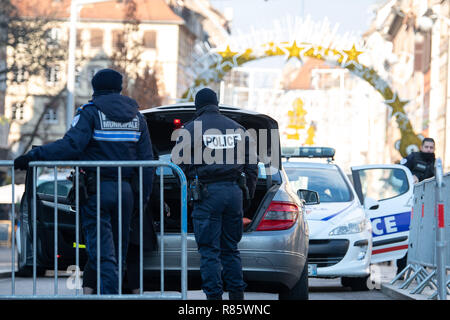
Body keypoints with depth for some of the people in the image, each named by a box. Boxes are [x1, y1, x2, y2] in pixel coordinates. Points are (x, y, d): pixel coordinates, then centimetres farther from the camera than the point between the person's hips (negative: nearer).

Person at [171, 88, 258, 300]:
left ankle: (214, 295, -5)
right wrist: (249, 193, 21)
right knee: (231, 249, 13)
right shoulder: (237, 128, 13)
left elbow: (178, 163, -5)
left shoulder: (191, 129, -1)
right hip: (233, 191, 5)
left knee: (209, 251, -2)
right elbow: (251, 165, 15)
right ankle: (237, 294, 11)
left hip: (207, 193, -4)